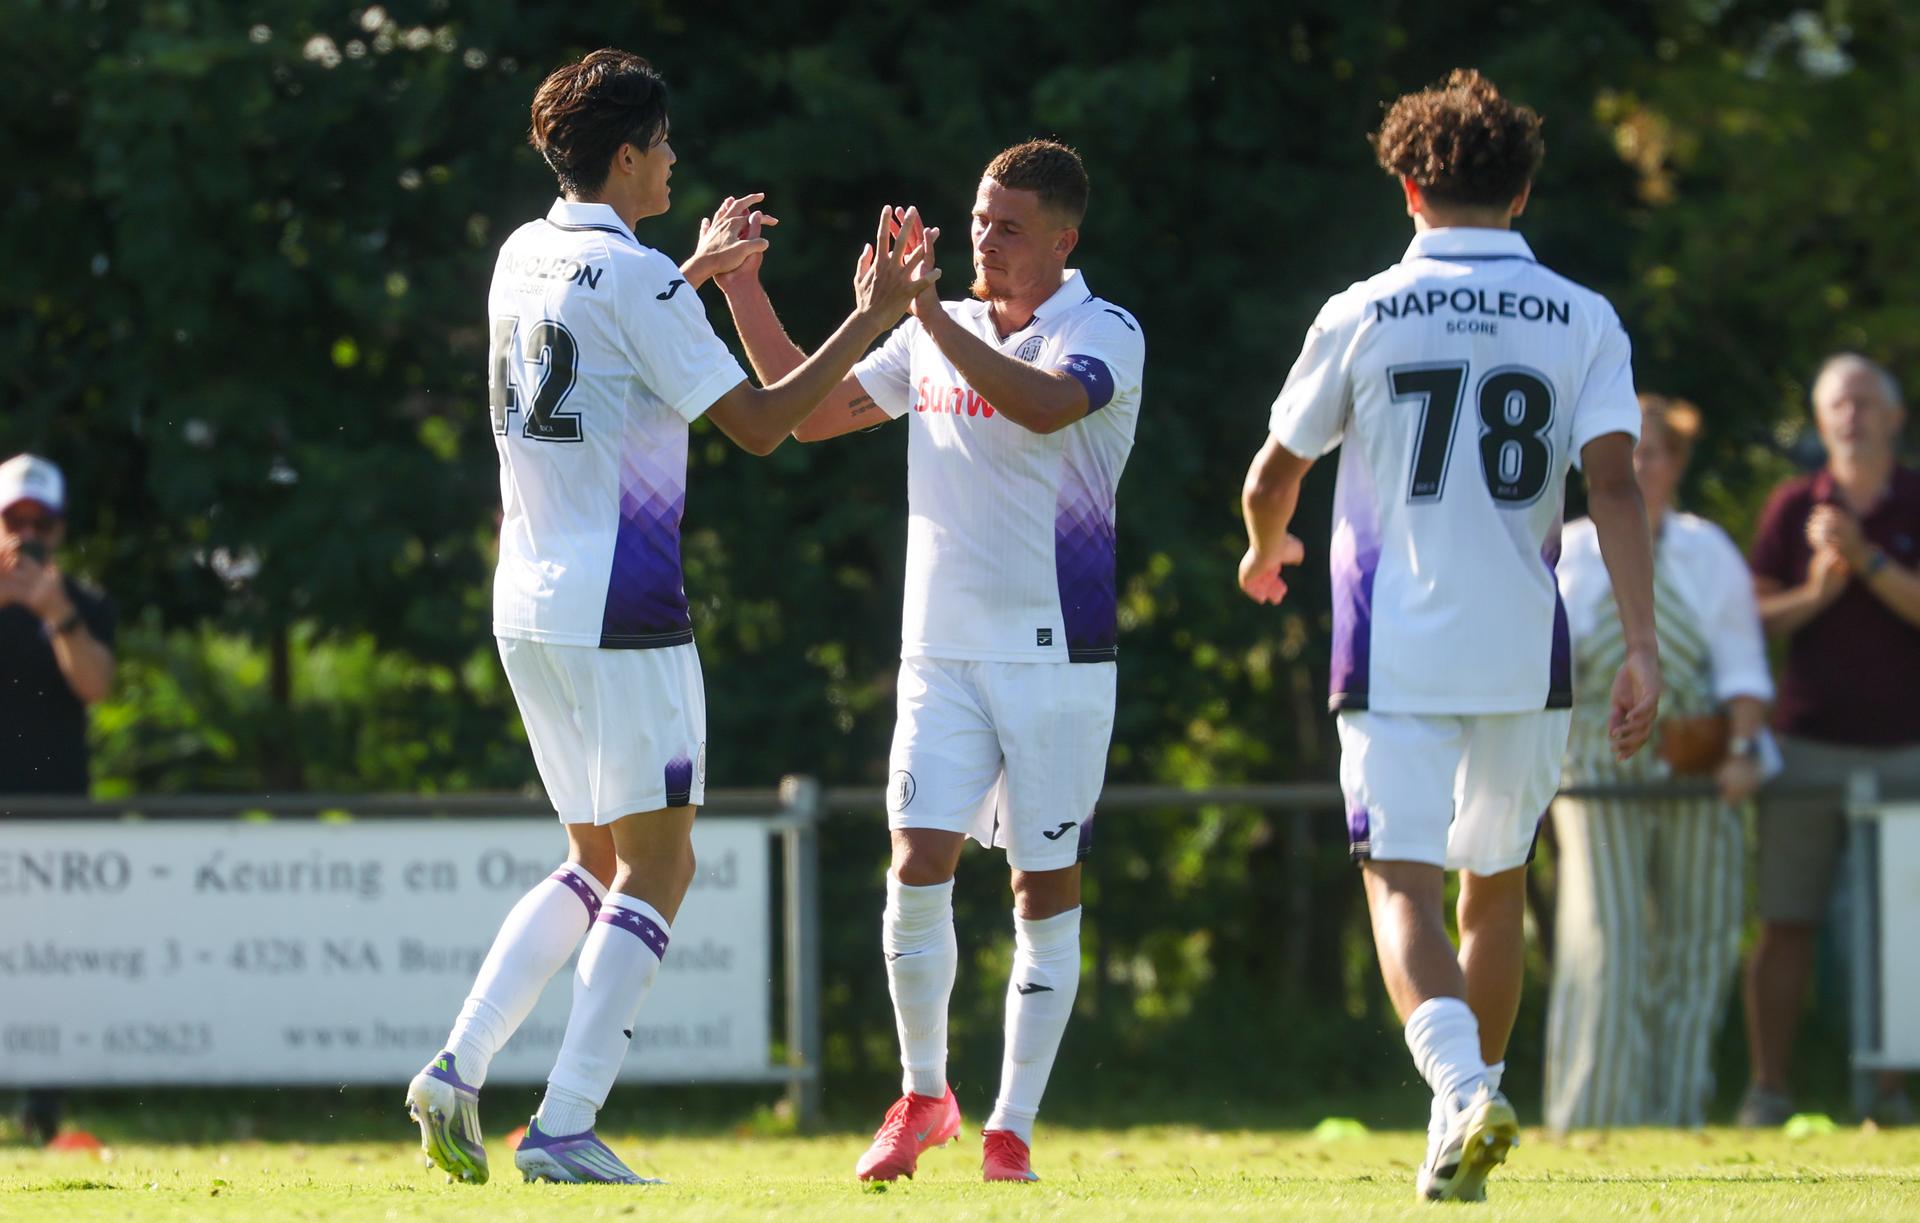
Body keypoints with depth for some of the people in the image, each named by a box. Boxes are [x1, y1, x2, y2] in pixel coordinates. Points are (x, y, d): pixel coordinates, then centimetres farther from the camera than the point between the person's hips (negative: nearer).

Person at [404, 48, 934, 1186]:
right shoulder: (633, 279, -14)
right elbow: (759, 421, -13)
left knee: (599, 863, 17)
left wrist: (701, 269, 37)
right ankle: (565, 1128, -9)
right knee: (657, 867, -2)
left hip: (527, 609, 8)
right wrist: (874, 318, -6)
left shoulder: (524, 259, 11)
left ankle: (458, 1069, 3)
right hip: (620, 611, -8)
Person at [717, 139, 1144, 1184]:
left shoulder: (1104, 335, -6)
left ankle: (1012, 1128, 9)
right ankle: (922, 1096, 8)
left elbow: (1044, 405, -27)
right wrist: (743, 292, 10)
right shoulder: (939, 336, 11)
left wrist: (926, 313, -32)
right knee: (917, 865, -9)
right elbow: (811, 413, 18)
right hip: (943, 651, 4)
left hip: (1056, 655, -4)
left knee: (1046, 889, 1)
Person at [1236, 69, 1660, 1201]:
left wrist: (1267, 551, 31)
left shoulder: (1363, 316, -1)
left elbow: (1272, 480, 8)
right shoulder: (1583, 321, 2)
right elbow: (1615, 483, -9)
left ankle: (1464, 1091, -32)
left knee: (1406, 888, -7)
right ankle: (1463, 1128, 24)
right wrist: (1643, 649, -11)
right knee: (1497, 889, 19)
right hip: (1527, 654, 2)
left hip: (1394, 653, -2)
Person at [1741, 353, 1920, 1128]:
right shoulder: (1792, 508, 8)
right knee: (1785, 923, -3)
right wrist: (1817, 591, -12)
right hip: (1807, 744, 0)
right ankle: (1767, 1087, 0)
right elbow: (1756, 619, 5)